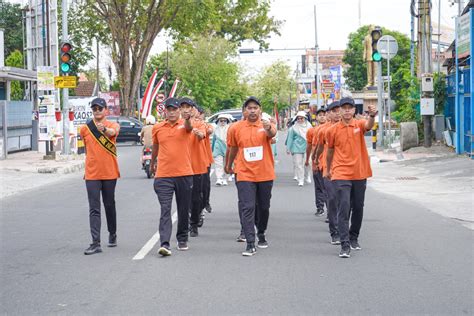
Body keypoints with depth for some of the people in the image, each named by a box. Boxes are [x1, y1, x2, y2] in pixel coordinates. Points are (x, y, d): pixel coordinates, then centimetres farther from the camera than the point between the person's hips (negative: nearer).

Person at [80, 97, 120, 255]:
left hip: (110, 173, -1)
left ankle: (112, 235, 33)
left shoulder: (113, 125, -4)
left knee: (109, 206, 13)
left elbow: (113, 132, -30)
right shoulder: (85, 129, 3)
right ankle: (96, 243, -11)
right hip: (91, 174, 1)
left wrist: (104, 129, -52)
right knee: (94, 209, -6)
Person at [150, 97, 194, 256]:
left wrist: (187, 118, -50)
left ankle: (182, 239, 29)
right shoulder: (157, 128, 6)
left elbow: (189, 127, -27)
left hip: (184, 174, 0)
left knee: (184, 210, 11)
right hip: (163, 175, 1)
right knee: (165, 210, -9)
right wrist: (152, 163, 34)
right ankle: (164, 244, -17)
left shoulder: (184, 124, -2)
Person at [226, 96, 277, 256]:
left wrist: (268, 128, -50)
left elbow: (272, 133, -28)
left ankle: (261, 234, 38)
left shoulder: (266, 126, -3)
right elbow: (233, 148, 15)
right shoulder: (238, 129, 1)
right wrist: (229, 166, 26)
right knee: (247, 208, -9)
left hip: (265, 175, 0)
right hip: (245, 175, 0)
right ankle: (250, 244, -12)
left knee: (263, 207, 14)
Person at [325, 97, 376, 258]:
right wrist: (328, 170, 21)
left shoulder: (359, 124, -1)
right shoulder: (333, 130, 0)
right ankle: (345, 245, -13)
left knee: (358, 208, 13)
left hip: (360, 174, 2)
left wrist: (372, 115, -47)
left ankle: (353, 238, 31)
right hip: (341, 174, -2)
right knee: (344, 208, -11)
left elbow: (368, 125, -25)